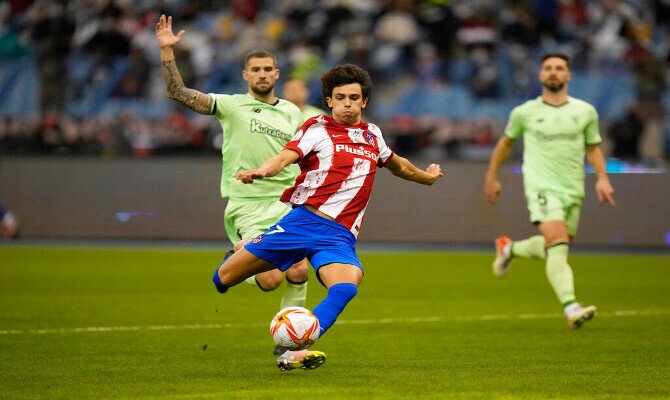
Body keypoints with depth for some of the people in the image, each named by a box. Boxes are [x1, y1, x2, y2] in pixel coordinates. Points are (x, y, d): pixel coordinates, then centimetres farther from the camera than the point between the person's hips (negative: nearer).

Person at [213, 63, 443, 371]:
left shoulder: (372, 135, 18)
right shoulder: (318, 129, 2)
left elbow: (396, 164, 41)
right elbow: (285, 157, -16)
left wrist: (426, 177, 55)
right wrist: (260, 172, -37)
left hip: (339, 235, 3)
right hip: (302, 219, -3)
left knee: (346, 287, -31)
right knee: (223, 279, -3)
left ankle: (295, 352, -39)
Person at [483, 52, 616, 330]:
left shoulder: (585, 112, 6)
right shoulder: (524, 113, 2)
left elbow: (593, 148, 16)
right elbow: (506, 142, 19)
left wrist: (602, 178, 1)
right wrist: (491, 177, 22)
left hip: (573, 192, 4)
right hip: (542, 188, -4)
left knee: (553, 249, 12)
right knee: (558, 247, -23)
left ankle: (509, 248, 42)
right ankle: (571, 309, -32)